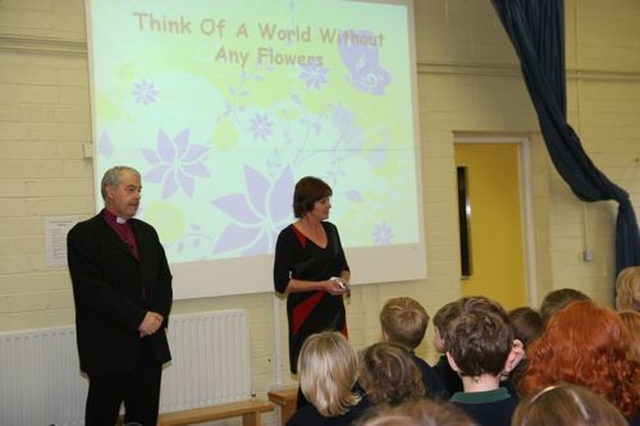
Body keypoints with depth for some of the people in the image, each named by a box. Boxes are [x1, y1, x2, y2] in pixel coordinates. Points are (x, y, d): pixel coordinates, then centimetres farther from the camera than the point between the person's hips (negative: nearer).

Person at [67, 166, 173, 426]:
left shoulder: (146, 232, 16)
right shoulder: (84, 234, -5)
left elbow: (164, 277, 13)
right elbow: (92, 288, -14)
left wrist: (158, 314, -6)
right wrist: (138, 319, -16)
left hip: (150, 343, 6)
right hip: (109, 346, -5)